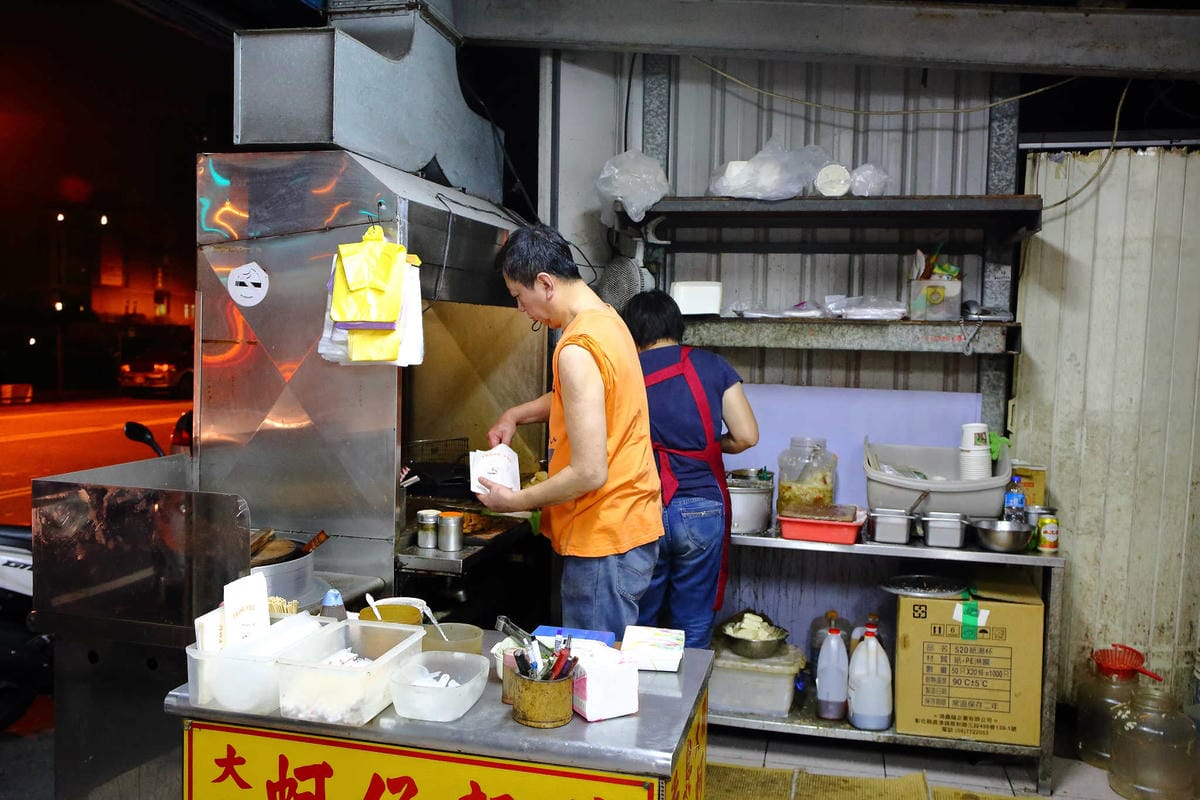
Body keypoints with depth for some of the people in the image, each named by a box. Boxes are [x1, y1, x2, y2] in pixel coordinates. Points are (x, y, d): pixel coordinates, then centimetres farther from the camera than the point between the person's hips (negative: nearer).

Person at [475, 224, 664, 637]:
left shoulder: (577, 350, -23)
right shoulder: (605, 318, 8)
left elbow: (589, 473, -25)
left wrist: (514, 500, -11)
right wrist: (515, 415, 20)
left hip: (606, 540, -10)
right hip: (631, 524, 10)